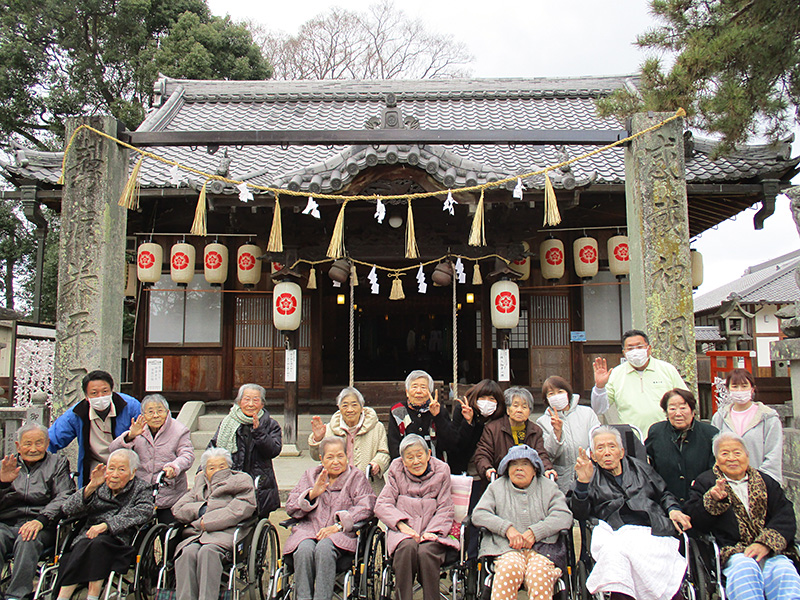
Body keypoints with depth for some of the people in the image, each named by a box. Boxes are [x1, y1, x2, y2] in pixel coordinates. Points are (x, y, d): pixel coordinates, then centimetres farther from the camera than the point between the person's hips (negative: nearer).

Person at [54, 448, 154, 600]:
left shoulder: (141, 490, 8)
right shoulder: (99, 488, 16)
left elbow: (144, 511, -14)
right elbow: (67, 510, 6)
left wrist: (106, 525, -24)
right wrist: (91, 487, -9)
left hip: (120, 541, -3)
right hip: (88, 536, 3)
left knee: (99, 542, -32)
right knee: (83, 545, -29)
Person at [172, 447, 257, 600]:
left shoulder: (242, 482, 17)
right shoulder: (199, 483, 31)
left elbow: (237, 512, -1)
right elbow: (177, 510, 16)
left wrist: (206, 521, -5)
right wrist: (204, 508, 1)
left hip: (225, 532, -4)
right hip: (195, 534, 4)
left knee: (207, 551, -35)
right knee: (188, 552, -30)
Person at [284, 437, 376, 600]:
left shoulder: (357, 477, 12)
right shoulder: (311, 475, 19)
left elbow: (365, 507, -4)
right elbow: (291, 508, 12)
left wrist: (338, 525, -15)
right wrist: (312, 493, -6)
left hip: (341, 533, -2)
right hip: (308, 529, 2)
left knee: (324, 547, -34)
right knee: (305, 548, -31)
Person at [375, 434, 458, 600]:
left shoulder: (441, 470, 8)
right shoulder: (396, 470, 10)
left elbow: (445, 509, 6)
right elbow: (382, 504, 2)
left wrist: (431, 531, -12)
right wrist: (402, 524, -15)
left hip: (433, 531, 0)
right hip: (403, 530, 1)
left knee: (425, 552, -32)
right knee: (408, 547, -32)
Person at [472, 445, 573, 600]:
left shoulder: (548, 487, 17)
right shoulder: (497, 487, 18)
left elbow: (564, 516, 2)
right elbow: (478, 514, 6)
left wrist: (534, 532, -12)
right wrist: (507, 528, -10)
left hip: (541, 548, 0)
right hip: (506, 548, 0)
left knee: (539, 572, -33)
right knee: (510, 567, -34)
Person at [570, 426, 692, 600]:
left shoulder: (640, 468, 27)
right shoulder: (590, 475, 17)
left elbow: (664, 494, 33)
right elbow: (580, 513, 5)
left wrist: (673, 509, 10)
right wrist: (582, 482, -13)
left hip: (653, 531, 2)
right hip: (616, 533, -1)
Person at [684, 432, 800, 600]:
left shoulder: (765, 481, 21)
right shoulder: (705, 482, 15)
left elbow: (785, 515, 6)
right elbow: (696, 520, 3)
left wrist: (766, 543, -11)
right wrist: (713, 500, -15)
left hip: (769, 551, 2)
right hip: (733, 553, -2)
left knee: (783, 569, -30)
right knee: (745, 567, -34)